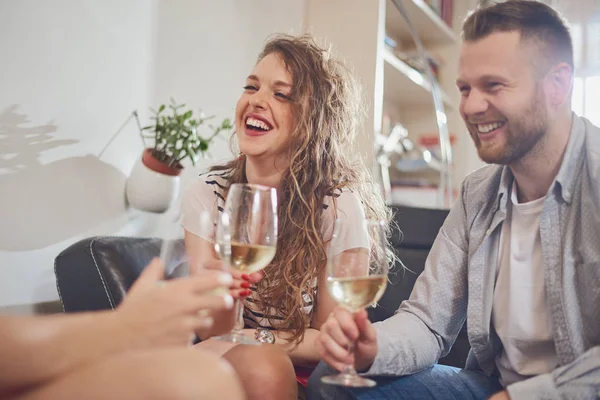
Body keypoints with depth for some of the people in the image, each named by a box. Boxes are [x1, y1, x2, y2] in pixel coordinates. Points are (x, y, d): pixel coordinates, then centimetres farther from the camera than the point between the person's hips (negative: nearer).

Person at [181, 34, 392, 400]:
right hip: (227, 367, 1)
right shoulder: (207, 193, -10)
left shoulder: (339, 206, -18)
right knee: (258, 365, -32)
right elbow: (213, 331, -10)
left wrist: (243, 340, -19)